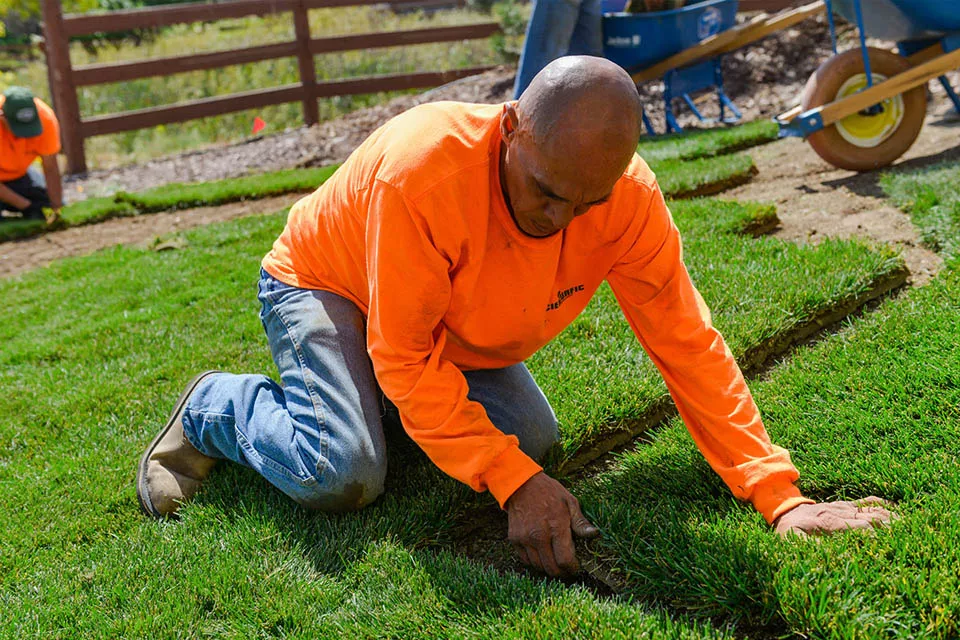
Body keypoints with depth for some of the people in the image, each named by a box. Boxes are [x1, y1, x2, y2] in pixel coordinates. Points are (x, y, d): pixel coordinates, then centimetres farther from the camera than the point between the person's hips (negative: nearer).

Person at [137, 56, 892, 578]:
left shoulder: (628, 197, -26)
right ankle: (215, 409, 5)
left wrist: (779, 496, -22)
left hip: (452, 328, 6)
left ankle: (371, 396, 16)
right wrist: (513, 482, -38)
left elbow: (688, 345, -20)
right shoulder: (423, 169, -40)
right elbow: (407, 360, -33)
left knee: (533, 436, -7)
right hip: (323, 284, -6)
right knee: (343, 473, -26)